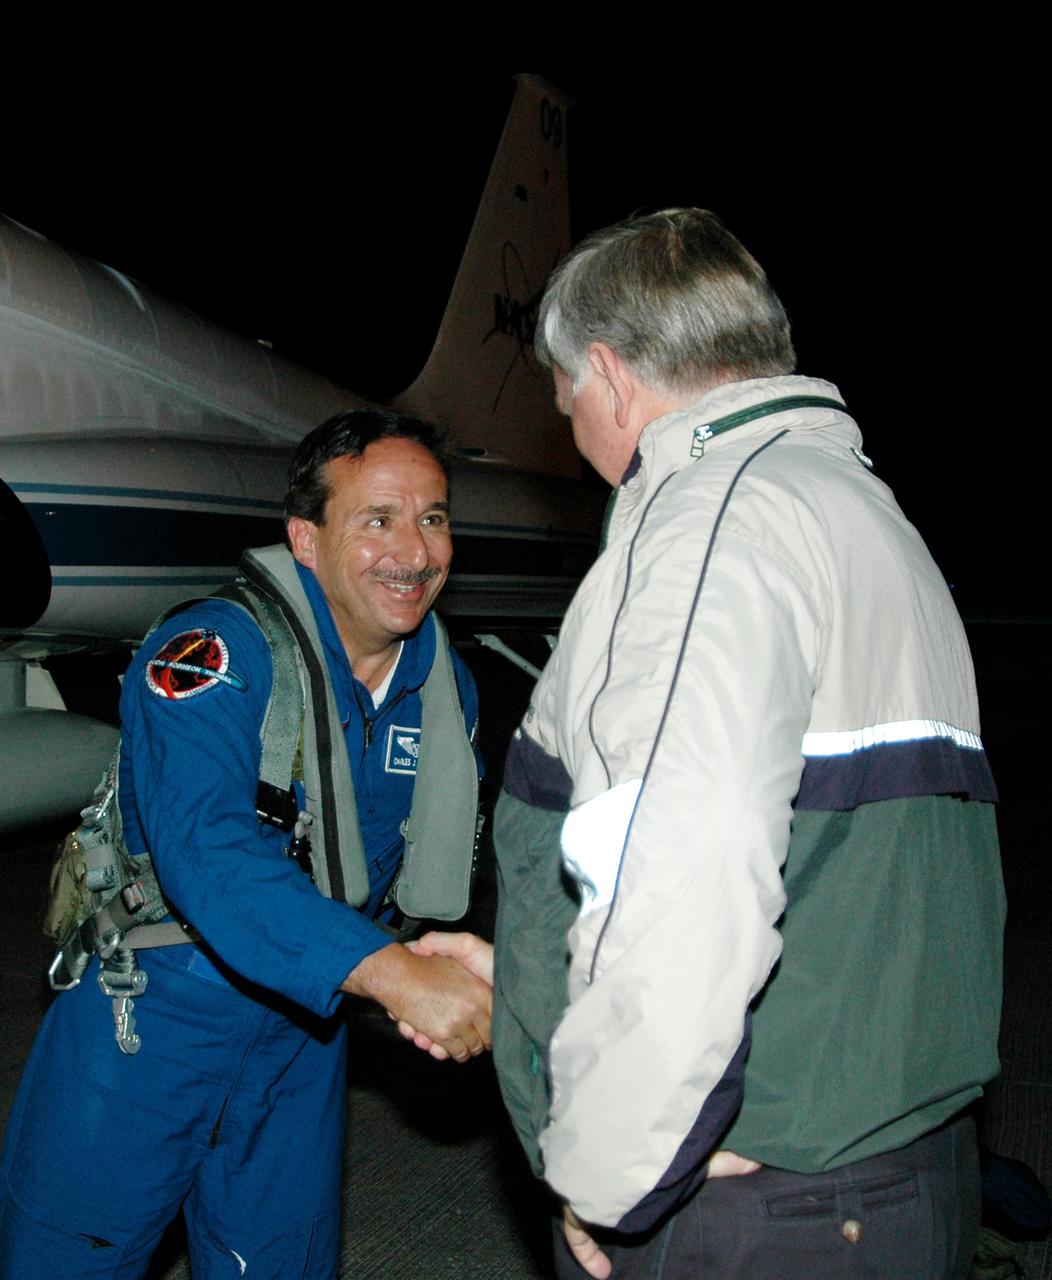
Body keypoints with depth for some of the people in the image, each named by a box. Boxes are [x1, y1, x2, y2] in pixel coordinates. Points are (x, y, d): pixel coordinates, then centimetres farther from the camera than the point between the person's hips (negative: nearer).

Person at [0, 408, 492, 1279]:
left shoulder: (446, 684, -2)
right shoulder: (211, 656, -24)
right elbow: (206, 854, -38)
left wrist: (448, 958, -8)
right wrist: (391, 971, -47)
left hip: (303, 1022, 5)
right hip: (154, 1011, -5)